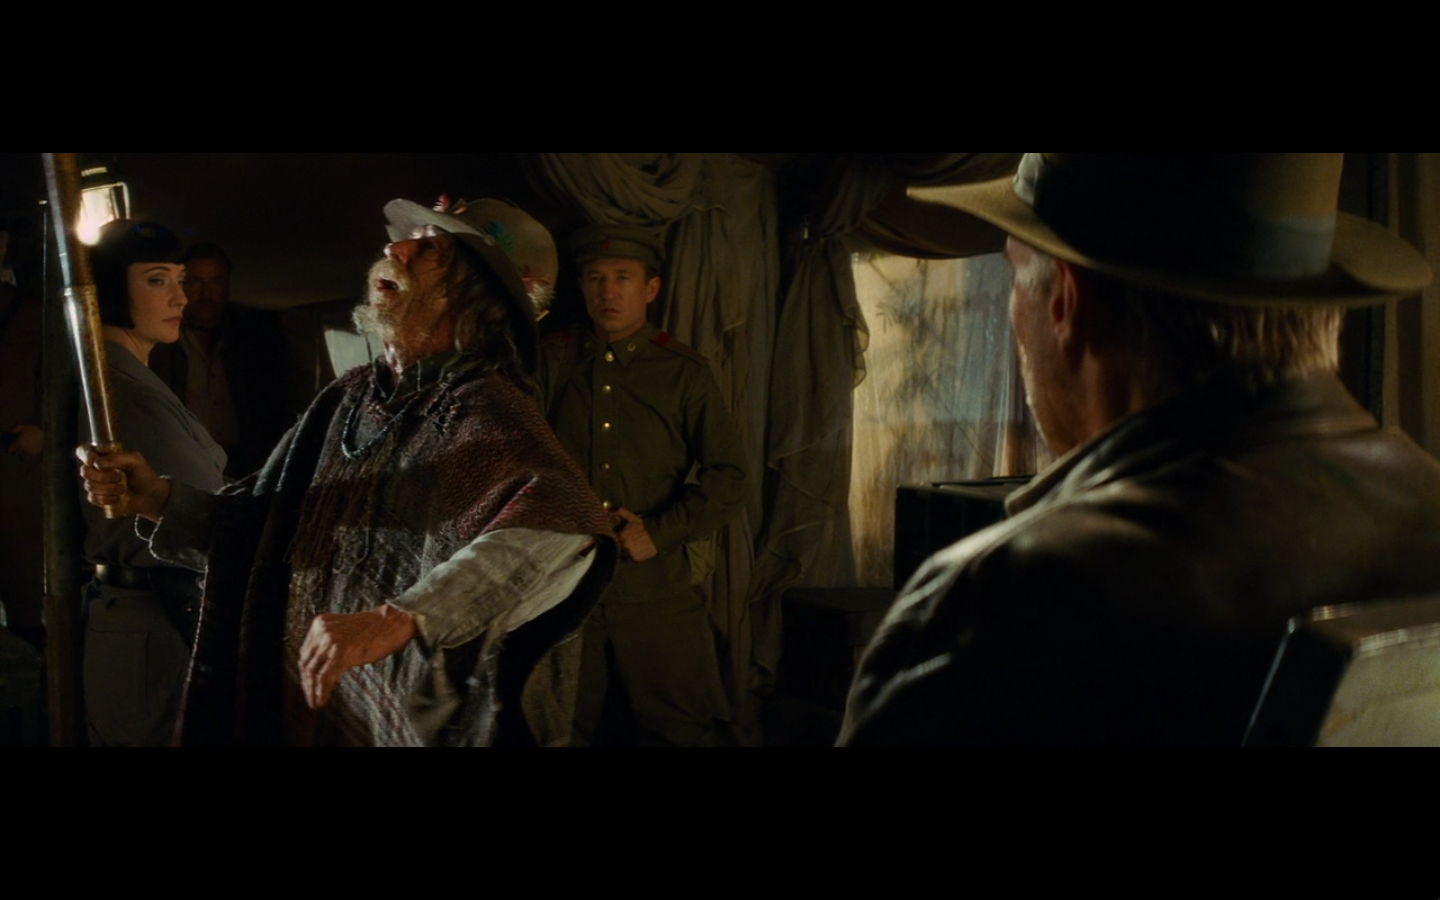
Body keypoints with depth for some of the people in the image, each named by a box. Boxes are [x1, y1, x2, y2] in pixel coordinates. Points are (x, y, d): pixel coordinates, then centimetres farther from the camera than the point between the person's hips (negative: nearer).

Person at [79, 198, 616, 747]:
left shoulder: (482, 406, -18)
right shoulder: (349, 397, 2)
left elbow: (567, 527, -38)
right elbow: (260, 522, 11)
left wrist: (399, 620, -47)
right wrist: (160, 499, -7)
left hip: (419, 718, -6)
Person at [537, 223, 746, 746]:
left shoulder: (683, 374, 2)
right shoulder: (554, 362, 6)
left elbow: (728, 480, 0)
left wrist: (660, 531, -10)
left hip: (656, 591, -1)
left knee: (682, 729, 2)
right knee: (572, 727, 13)